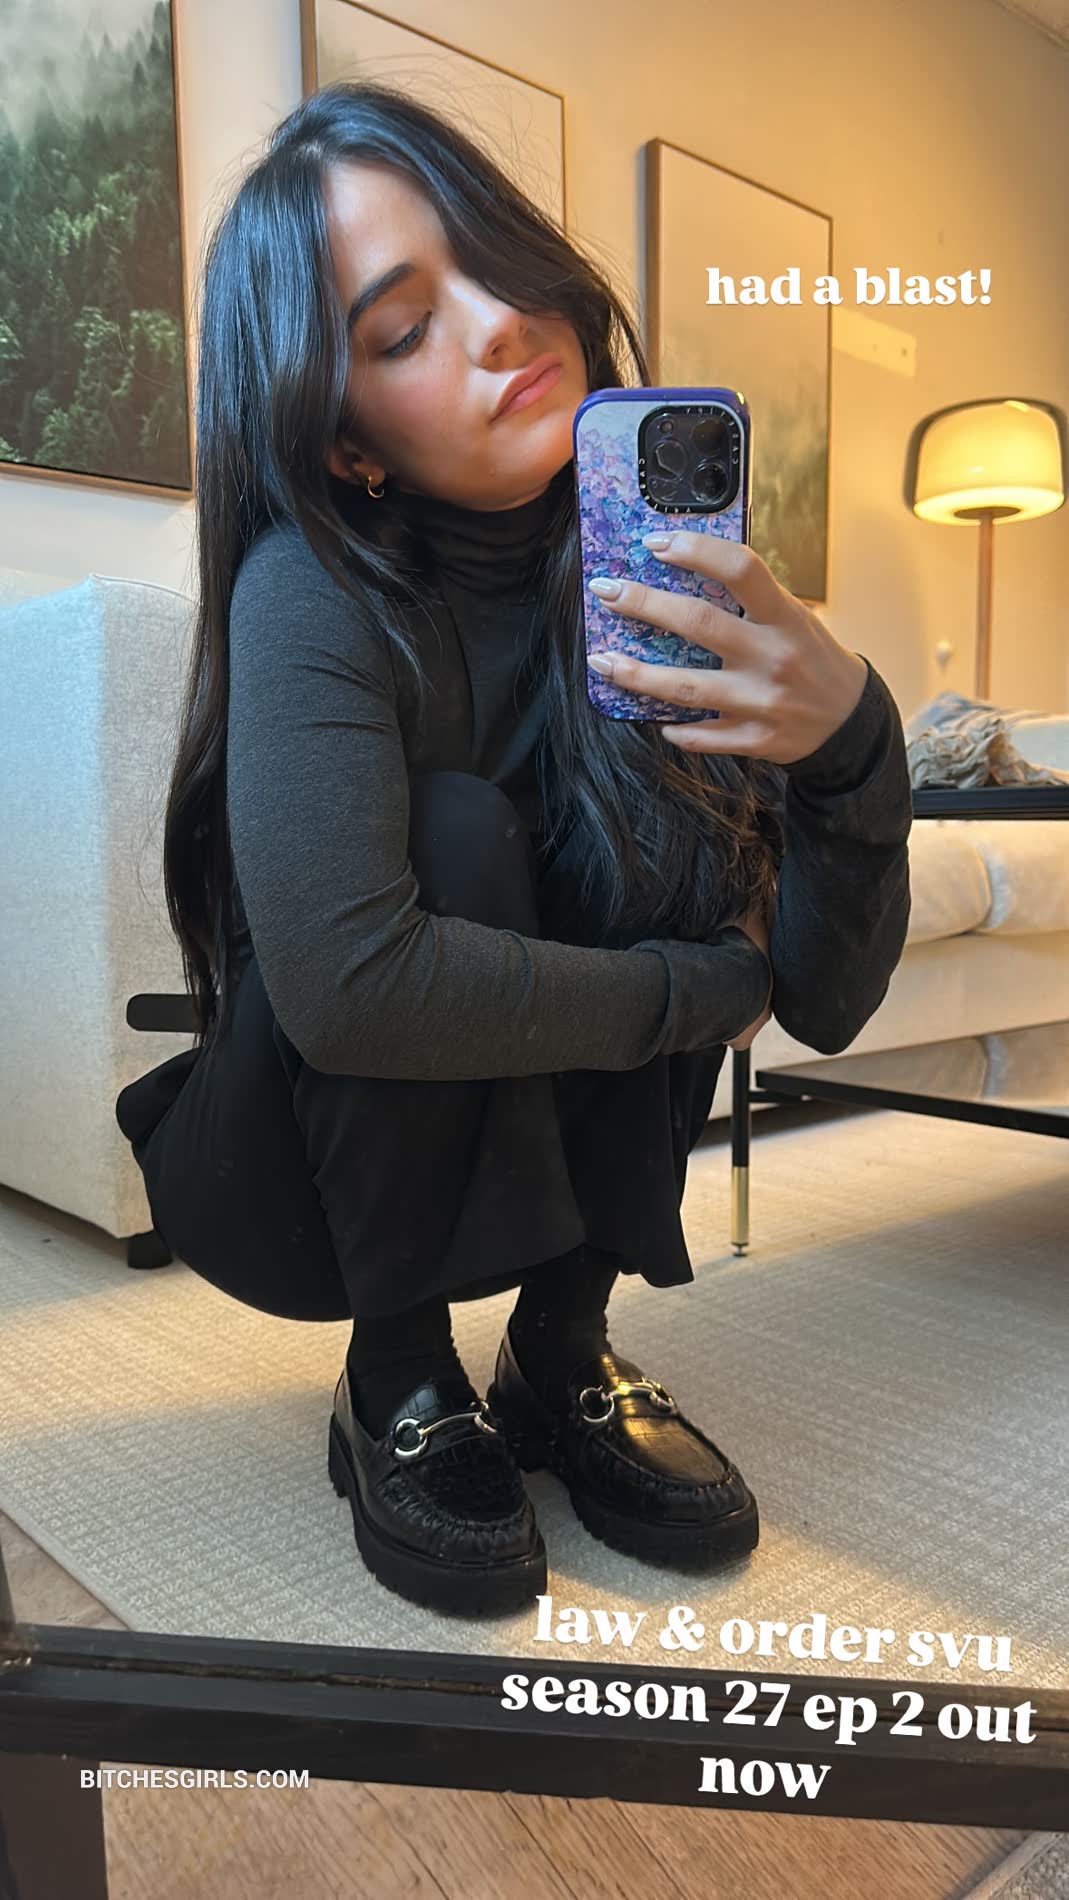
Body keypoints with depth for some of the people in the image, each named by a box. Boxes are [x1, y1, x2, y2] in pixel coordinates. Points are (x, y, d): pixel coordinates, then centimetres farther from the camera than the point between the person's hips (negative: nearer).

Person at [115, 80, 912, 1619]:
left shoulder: (650, 558, -10)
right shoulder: (314, 591, -22)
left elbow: (825, 1000, -14)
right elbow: (344, 976, -38)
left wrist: (850, 731, -33)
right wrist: (701, 986, -25)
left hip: (529, 1161, 4)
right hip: (288, 1181, -3)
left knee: (682, 828, -19)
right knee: (458, 837, -28)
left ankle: (561, 1352, -4)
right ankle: (398, 1377, -9)